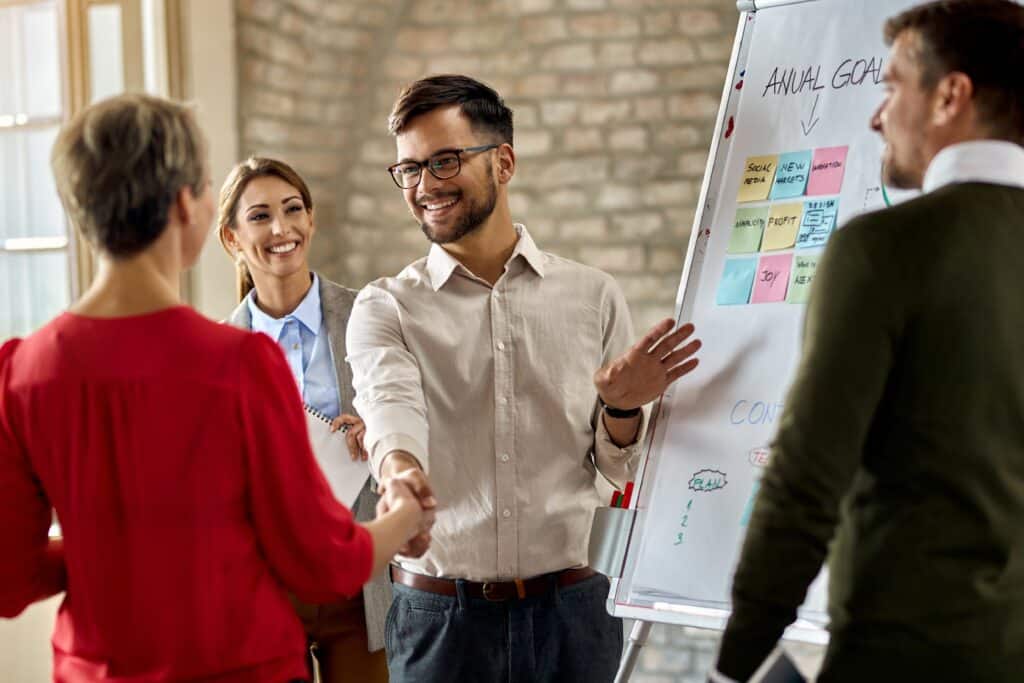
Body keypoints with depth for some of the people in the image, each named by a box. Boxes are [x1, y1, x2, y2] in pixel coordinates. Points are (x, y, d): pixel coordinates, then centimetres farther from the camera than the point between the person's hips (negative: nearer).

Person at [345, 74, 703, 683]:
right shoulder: (386, 308, 2)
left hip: (573, 612, 1)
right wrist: (401, 467, -40)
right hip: (440, 615, -1)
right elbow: (390, 403, -19)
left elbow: (620, 469, 8)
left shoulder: (594, 296, 4)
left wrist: (623, 409, -12)